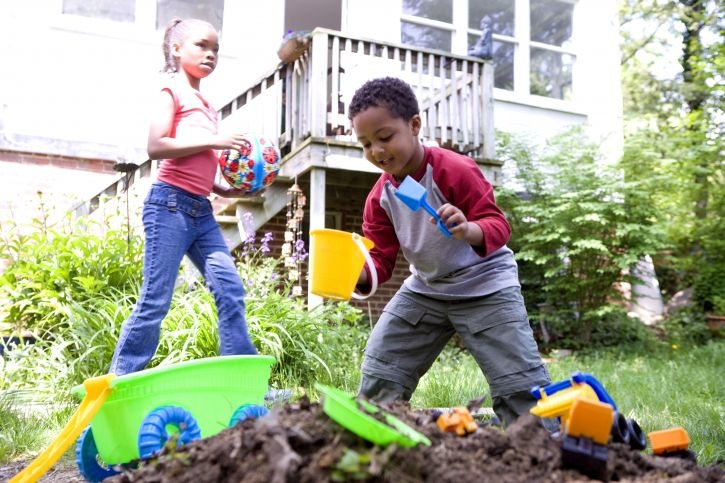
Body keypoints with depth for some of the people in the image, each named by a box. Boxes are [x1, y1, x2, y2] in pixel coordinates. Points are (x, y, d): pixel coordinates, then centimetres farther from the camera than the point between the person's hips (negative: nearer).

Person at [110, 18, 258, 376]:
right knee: (155, 301, -6)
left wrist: (226, 191, 8)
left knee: (231, 291, 0)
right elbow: (155, 146, -14)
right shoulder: (173, 89, -1)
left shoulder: (206, 106, 22)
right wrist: (213, 141, -13)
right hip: (170, 204, -8)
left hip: (201, 211, 8)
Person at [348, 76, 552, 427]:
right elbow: (380, 259, -5)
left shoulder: (455, 169, -23)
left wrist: (468, 230, -49)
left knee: (522, 387, -12)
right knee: (377, 379, 6)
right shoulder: (379, 197, -5)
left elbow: (498, 223, -25)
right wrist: (359, 272, -28)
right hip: (424, 289, 6)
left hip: (485, 285, -6)